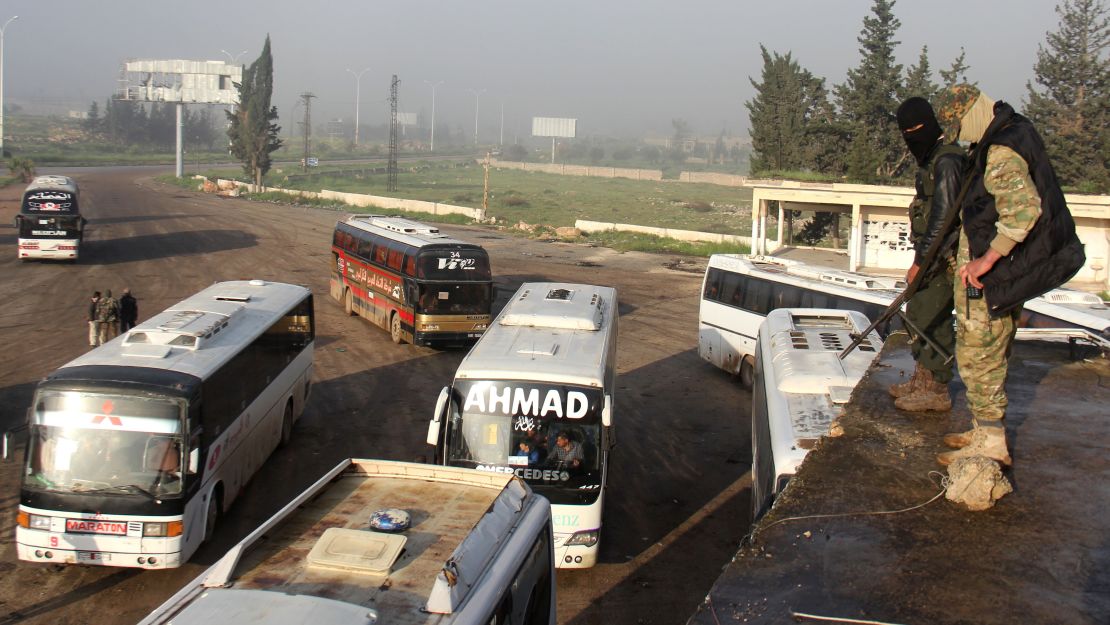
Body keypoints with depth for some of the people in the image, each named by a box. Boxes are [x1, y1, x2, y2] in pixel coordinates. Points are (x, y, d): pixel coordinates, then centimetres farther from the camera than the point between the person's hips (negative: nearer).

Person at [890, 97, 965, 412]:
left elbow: (943, 216, -22)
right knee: (918, 314, 17)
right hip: (933, 254, 10)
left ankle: (936, 390, 2)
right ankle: (922, 379, 28)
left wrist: (921, 261, -20)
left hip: (942, 258, -10)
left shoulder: (947, 160, -18)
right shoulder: (931, 158, 15)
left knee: (932, 319, -6)